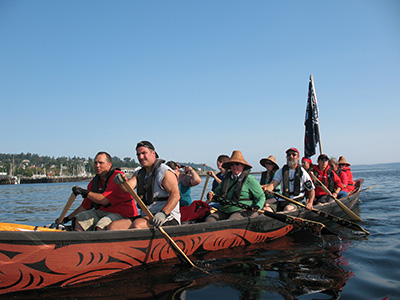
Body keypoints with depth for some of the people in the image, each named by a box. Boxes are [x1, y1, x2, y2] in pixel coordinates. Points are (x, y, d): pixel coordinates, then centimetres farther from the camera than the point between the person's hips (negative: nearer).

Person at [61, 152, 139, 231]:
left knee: (100, 227, -33)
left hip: (122, 215, -8)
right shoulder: (94, 182, 12)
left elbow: (104, 200, -21)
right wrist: (68, 218, 18)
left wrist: (85, 192, -13)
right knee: (78, 221, -5)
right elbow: (85, 206, 20)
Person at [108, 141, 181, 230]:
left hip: (167, 218, -7)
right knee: (112, 227, -13)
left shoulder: (165, 172, -6)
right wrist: (121, 182, -23)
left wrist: (163, 213, -30)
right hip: (145, 216, 7)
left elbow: (176, 195, -17)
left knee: (136, 224, -35)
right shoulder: (139, 173, 18)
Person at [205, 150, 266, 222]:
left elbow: (261, 196, 2)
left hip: (242, 210, -6)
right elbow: (218, 192, 25)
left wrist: (257, 206, -19)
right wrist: (212, 196, 1)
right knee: (209, 220, -18)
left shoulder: (250, 180, 0)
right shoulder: (226, 179, 17)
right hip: (224, 211, 6)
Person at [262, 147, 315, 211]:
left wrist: (310, 203, -8)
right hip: (282, 200, 3)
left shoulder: (302, 173, 5)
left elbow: (312, 190, 10)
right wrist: (266, 188, -24)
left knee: (288, 208, -37)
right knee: (266, 208, -23)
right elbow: (274, 183, 0)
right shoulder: (281, 171, 12)